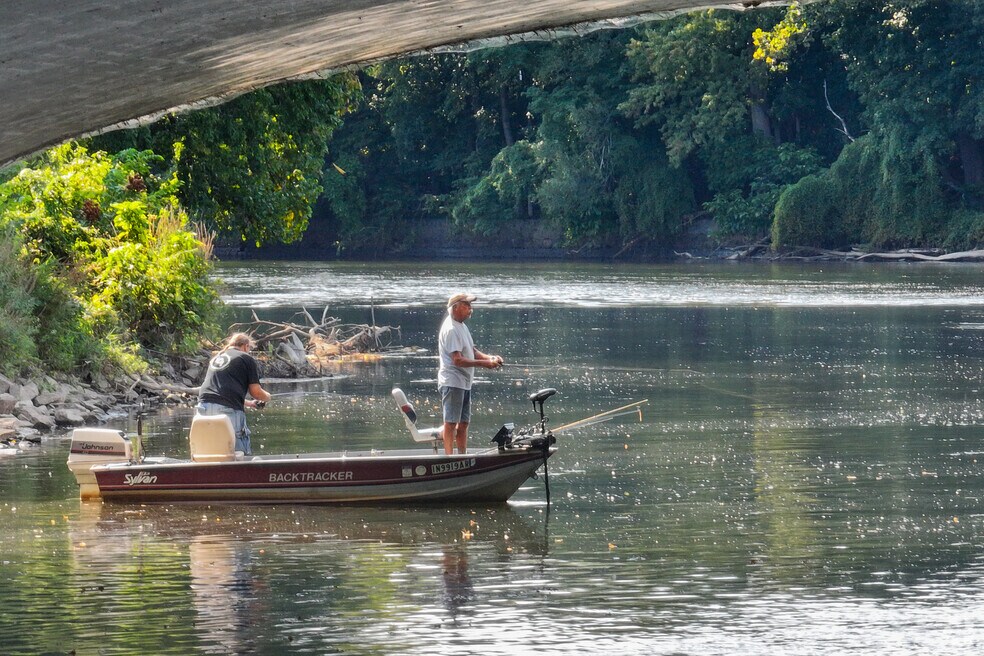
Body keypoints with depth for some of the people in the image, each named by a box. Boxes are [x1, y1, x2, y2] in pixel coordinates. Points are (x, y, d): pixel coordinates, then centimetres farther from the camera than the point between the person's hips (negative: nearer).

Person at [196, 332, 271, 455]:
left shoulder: (215, 358, 27)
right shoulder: (246, 358, 8)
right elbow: (256, 391, 5)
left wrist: (250, 403, 44)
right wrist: (267, 397, 28)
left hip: (204, 406, 6)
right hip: (228, 410, -6)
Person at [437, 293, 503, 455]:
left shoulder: (462, 326, 16)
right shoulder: (451, 329, -16)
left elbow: (472, 351, 20)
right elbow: (458, 360, -22)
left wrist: (490, 358, 2)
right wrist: (484, 363, -22)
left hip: (464, 383, 10)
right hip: (453, 382, -10)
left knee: (463, 423, 12)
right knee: (451, 422, -8)